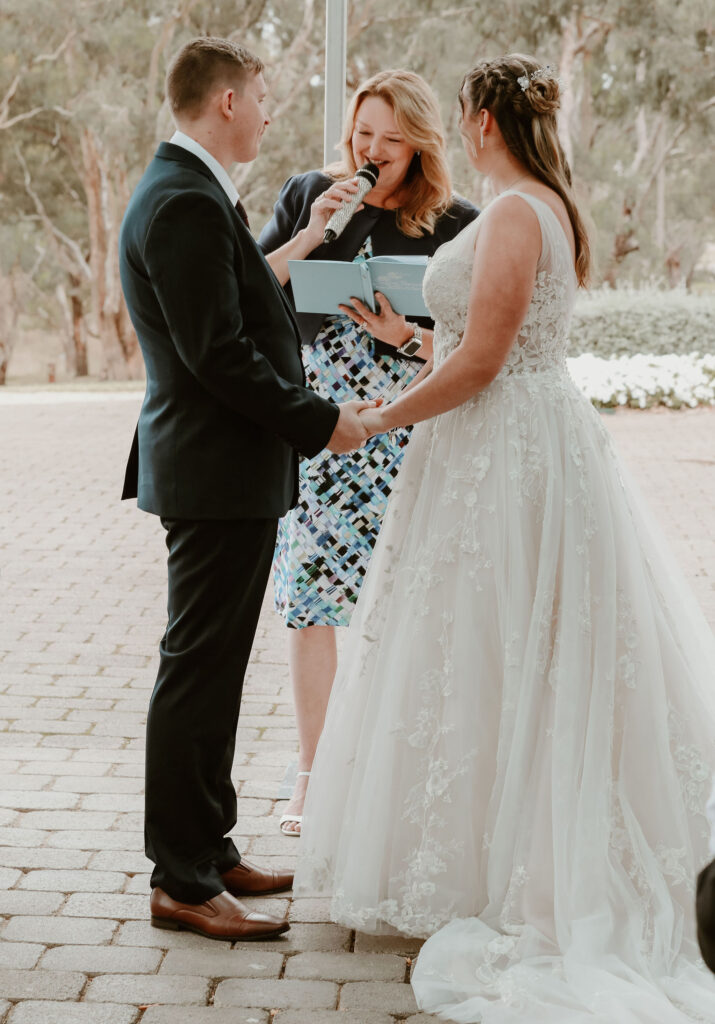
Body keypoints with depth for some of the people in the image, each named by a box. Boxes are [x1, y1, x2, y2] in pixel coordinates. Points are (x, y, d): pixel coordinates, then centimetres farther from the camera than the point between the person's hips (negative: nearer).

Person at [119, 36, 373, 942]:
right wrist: (318, 422, -15)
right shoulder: (185, 202, -18)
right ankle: (182, 881, 4)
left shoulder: (186, 192, 16)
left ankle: (207, 849, 28)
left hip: (225, 468, 11)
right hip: (218, 472, -11)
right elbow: (217, 352, -22)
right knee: (198, 673, -4)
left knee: (211, 670, 17)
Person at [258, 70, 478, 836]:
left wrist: (404, 336, -19)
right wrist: (309, 235, -11)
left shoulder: (453, 225, 0)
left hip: (406, 431, -2)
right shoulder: (306, 197, 7)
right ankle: (311, 774, 19)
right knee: (308, 599, 5)